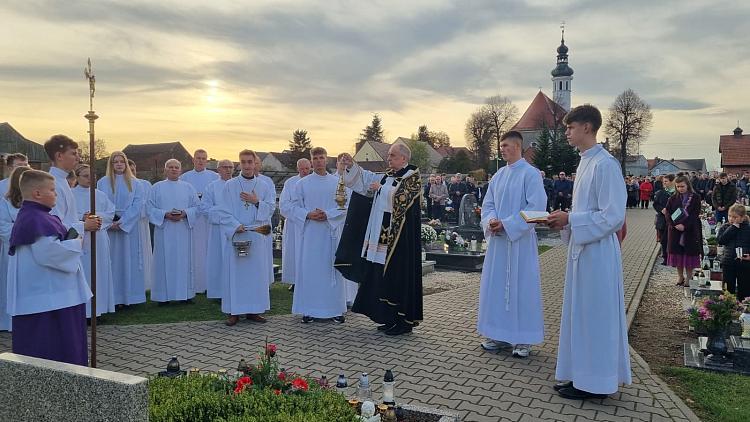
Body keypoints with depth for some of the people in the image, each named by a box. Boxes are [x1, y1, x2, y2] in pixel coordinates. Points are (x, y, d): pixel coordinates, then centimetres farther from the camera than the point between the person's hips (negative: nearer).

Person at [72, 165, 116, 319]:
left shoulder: (100, 195, 12)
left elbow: (111, 213, 6)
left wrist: (96, 215, -9)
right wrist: (82, 218, -20)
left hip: (99, 240, 3)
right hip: (79, 240, -3)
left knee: (98, 273, 6)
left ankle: (98, 306, 13)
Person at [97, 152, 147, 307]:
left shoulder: (134, 183, 5)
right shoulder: (102, 183, 6)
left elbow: (138, 205, -3)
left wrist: (122, 222, -13)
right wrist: (110, 222, -13)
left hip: (129, 228, 0)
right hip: (109, 228, 0)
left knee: (129, 261, 2)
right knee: (112, 262, 1)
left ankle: (128, 295, 8)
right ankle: (114, 297, 4)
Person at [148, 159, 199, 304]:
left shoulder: (188, 187, 9)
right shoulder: (157, 187, 7)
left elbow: (196, 207, 5)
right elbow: (151, 209, 2)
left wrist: (184, 214, -13)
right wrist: (165, 214, -15)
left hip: (184, 231, 1)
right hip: (164, 231, -1)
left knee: (184, 261, 3)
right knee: (165, 261, 0)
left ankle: (185, 293, 11)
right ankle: (163, 295, 6)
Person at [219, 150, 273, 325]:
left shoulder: (264, 186, 8)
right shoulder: (229, 185, 2)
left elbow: (270, 208, 4)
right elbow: (225, 212, -1)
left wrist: (257, 202, -11)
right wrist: (236, 226, -14)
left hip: (257, 235, 2)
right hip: (236, 234, -2)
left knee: (257, 271, 4)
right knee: (235, 271, -1)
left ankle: (254, 310, 14)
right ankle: (234, 311, 7)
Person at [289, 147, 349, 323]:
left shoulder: (337, 182, 4)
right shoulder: (302, 184, 5)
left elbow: (345, 207, 0)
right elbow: (295, 207, 4)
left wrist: (327, 215, -14)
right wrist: (308, 215, -15)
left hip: (331, 232, 0)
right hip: (309, 234, 0)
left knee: (332, 269, 3)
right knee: (309, 269, 2)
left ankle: (335, 308, 12)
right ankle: (309, 309, 11)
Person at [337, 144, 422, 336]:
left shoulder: (412, 176, -7)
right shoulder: (388, 176, 15)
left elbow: (400, 198, -19)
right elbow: (366, 178, 11)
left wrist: (380, 189, -8)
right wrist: (351, 165, -1)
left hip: (399, 235, -8)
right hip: (384, 234, 8)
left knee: (398, 274, -4)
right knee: (383, 275, 9)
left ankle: (404, 321, 5)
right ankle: (390, 318, 19)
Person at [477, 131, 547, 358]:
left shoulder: (531, 174, -8)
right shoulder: (499, 175, 12)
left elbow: (536, 207, -15)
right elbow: (488, 204, 13)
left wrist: (506, 224, -17)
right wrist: (490, 220, -9)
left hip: (520, 240, -6)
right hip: (498, 239, 7)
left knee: (521, 287, 0)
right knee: (496, 285, 9)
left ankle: (523, 339, 11)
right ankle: (500, 334, 21)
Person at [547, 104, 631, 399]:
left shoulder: (605, 164, -17)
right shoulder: (585, 162, 13)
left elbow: (612, 216, -20)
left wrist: (569, 219, -17)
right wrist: (565, 220, 4)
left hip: (597, 251, -10)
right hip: (582, 248, 10)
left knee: (594, 315, 1)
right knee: (581, 314, 15)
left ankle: (595, 383, 14)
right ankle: (583, 377, 27)